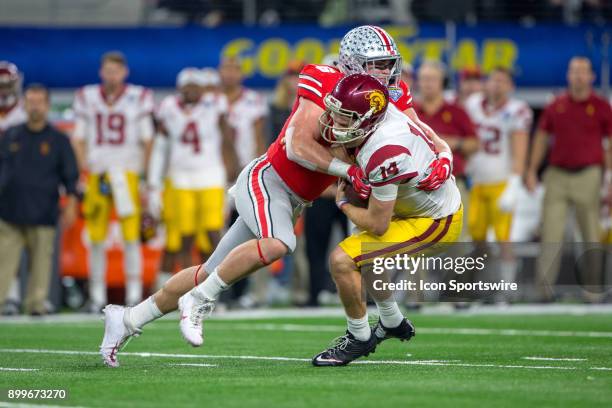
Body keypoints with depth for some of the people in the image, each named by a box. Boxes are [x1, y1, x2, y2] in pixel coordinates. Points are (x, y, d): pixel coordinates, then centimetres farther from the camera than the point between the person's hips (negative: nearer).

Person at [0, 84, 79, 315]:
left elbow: (70, 176, 6)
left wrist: (70, 205, -3)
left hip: (42, 216, -1)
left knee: (41, 261, -1)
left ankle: (36, 304, 5)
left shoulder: (58, 140, 6)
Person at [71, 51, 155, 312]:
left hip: (128, 172, -2)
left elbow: (147, 139, 4)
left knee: (131, 237, -6)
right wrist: (84, 168, 1)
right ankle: (97, 297, 10)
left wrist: (144, 173, -3)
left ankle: (134, 295, -2)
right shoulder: (87, 98, 9)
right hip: (96, 172, 2)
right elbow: (78, 138, 12)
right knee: (96, 238, 3)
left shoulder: (139, 98, 2)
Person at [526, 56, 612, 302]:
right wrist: (532, 171, 7)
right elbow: (542, 139, 14)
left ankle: (592, 288, 8)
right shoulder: (556, 106, 9)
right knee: (551, 233, -5)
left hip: (588, 176, -2)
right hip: (557, 175, 2)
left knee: (591, 235, 2)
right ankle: (544, 285, -8)